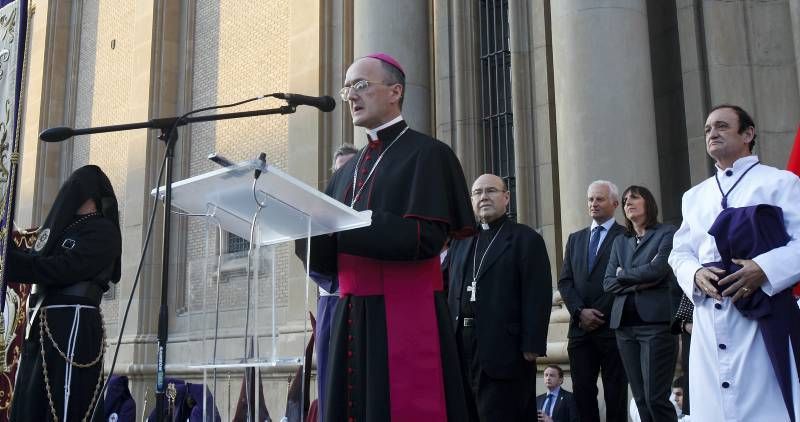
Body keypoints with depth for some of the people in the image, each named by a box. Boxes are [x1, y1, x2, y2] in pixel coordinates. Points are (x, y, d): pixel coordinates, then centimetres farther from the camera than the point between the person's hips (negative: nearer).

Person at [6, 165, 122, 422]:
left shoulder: (103, 231, 0)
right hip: (40, 327, 8)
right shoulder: (61, 226, 24)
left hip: (73, 326, -8)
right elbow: (38, 266, 14)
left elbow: (59, 269, -12)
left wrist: (7, 258, -9)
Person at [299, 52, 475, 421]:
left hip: (406, 317, -6)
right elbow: (326, 259, 14)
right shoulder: (347, 172, 18)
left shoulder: (427, 154, -2)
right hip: (351, 319, 6)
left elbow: (424, 238, -17)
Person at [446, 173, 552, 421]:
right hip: (460, 346, 6)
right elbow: (452, 291, 17)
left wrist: (532, 346, -16)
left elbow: (537, 296, -9)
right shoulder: (460, 242, 17)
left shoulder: (526, 239, 0)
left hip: (503, 350, -6)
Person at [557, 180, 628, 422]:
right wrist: (580, 312, -5)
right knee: (582, 391, 0)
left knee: (615, 393, 1)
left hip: (612, 327, -4)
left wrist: (599, 314, -9)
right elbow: (565, 281, 11)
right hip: (580, 328, 4)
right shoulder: (575, 239, 18)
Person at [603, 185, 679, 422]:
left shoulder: (667, 233, 4)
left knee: (656, 398, -10)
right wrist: (638, 283, -6)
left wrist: (623, 274, 2)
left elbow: (658, 269, -12)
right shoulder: (620, 242, 19)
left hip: (656, 322, -5)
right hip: (625, 325, 5)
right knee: (640, 399, 5)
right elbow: (608, 284, 9)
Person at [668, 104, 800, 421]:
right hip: (709, 323, 5)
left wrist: (765, 269, -21)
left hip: (763, 317, -4)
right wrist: (696, 274, -4)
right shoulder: (694, 196, 21)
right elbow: (679, 253, 18)